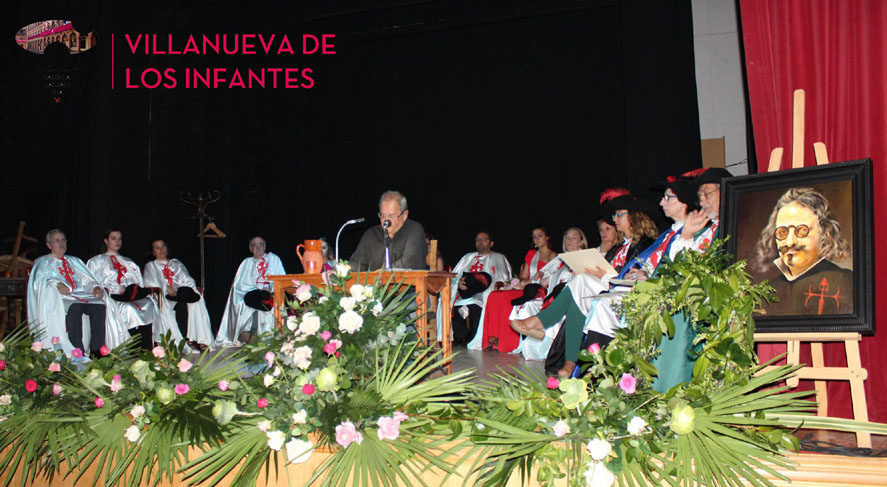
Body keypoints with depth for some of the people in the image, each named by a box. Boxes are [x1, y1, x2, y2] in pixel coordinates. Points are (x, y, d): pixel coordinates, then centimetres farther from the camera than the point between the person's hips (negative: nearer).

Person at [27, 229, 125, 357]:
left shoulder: (74, 261, 30)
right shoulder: (43, 262, 16)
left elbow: (86, 279, 20)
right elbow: (41, 280, -3)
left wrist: (95, 287, -3)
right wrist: (57, 284, -24)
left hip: (80, 294, 4)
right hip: (60, 298, -4)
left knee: (100, 306, -28)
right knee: (75, 308, -39)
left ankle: (97, 350, -30)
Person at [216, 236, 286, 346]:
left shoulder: (274, 259, 17)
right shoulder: (247, 263, 18)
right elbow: (239, 284, 6)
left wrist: (273, 290, -15)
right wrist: (258, 290, -9)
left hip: (271, 294, -1)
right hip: (251, 294, 1)